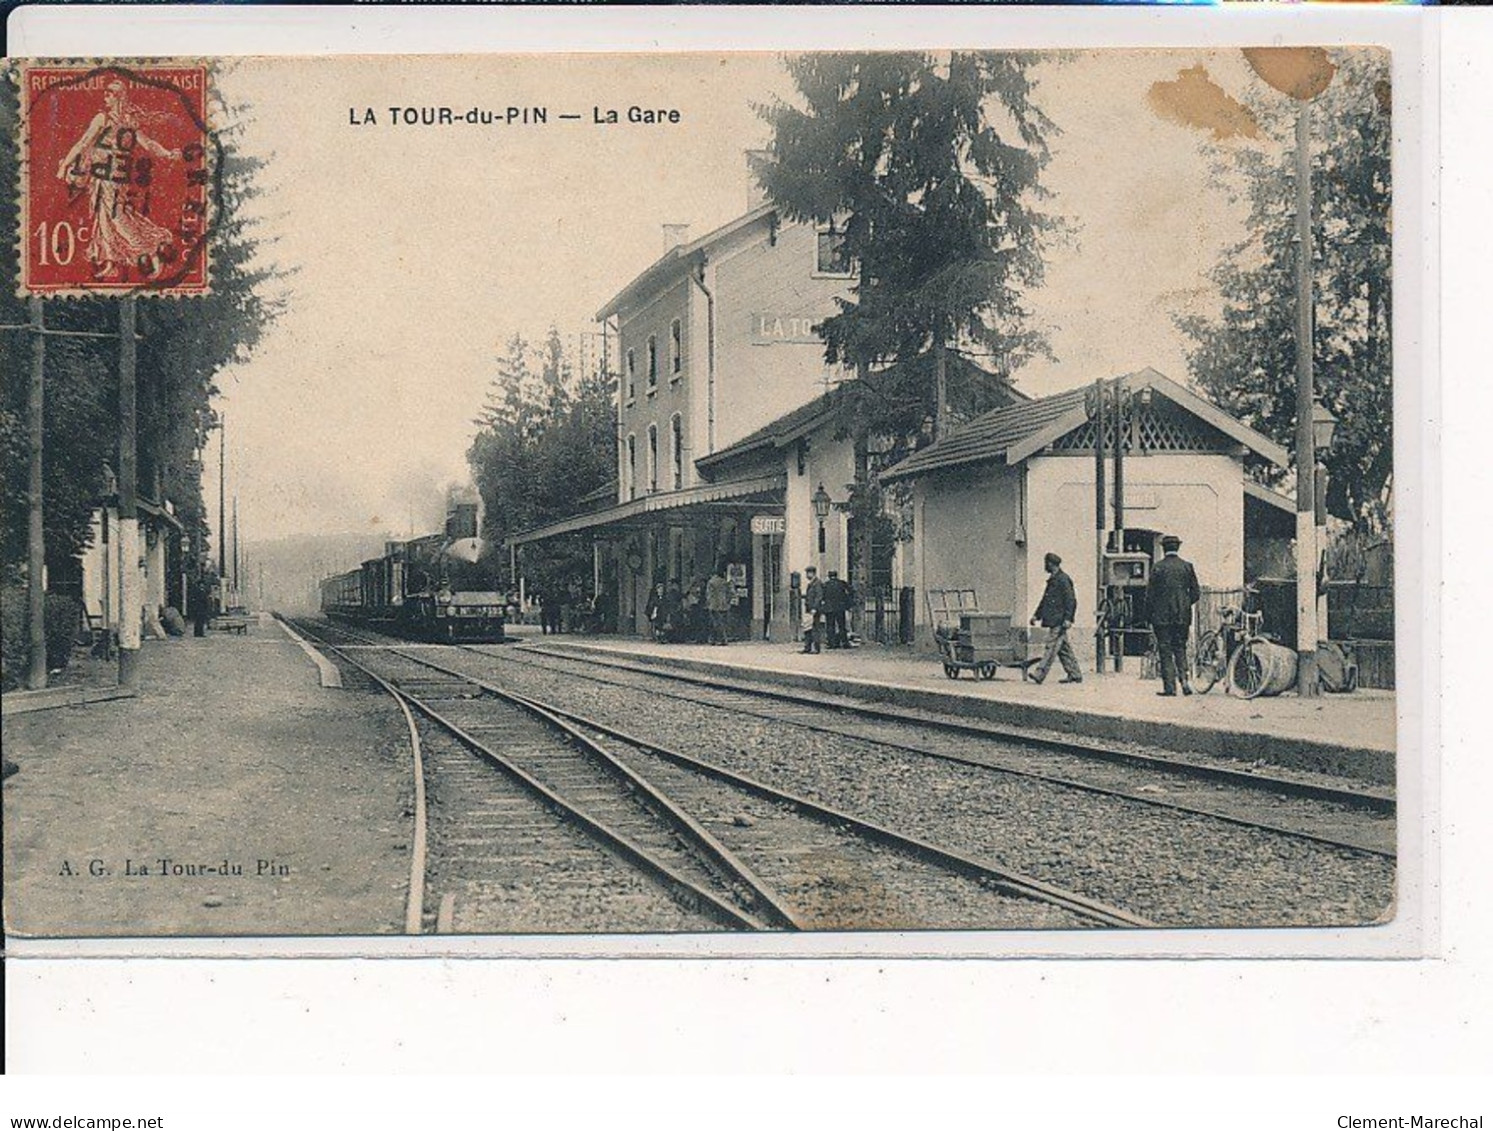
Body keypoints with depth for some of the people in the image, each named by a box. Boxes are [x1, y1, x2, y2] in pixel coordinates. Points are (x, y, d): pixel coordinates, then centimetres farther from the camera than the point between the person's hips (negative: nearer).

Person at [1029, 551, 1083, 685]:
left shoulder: (1063, 580, -12)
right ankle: (1075, 675, 16)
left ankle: (1039, 674, -14)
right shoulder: (1053, 580, 17)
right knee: (1064, 649, 11)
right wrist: (1037, 615, 23)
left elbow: (1071, 600, -16)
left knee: (1052, 647, -10)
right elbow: (1045, 600, 25)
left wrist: (1067, 619, -21)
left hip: (1059, 622, -10)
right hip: (1054, 621, 10)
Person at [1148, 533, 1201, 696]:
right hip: (1183, 615, 3)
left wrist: (1153, 609, 11)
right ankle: (1184, 679, -1)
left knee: (1165, 650, 1)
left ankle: (1169, 687, -2)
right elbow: (1195, 592, 5)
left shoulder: (1158, 567, -7)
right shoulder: (1187, 566, 3)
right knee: (1180, 648, 14)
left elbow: (1150, 592, -5)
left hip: (1162, 615, -3)